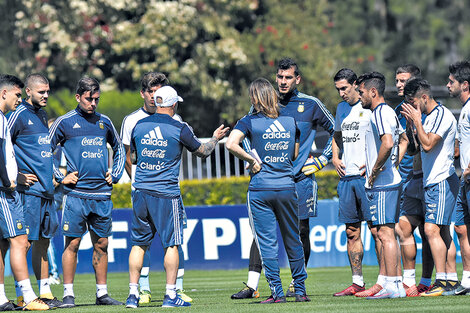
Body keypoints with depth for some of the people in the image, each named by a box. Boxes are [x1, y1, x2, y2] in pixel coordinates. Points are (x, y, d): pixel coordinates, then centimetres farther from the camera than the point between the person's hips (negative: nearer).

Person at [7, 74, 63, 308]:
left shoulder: (42, 115, 17)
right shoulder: (19, 115, -9)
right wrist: (15, 175, -14)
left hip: (46, 190, 9)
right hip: (29, 190, -9)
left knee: (43, 241, 10)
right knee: (24, 241, -8)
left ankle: (45, 293, 14)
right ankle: (22, 296, -7)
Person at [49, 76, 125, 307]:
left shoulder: (104, 122, 13)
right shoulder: (65, 122, 0)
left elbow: (119, 149, 28)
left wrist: (115, 175, 16)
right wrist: (60, 177, -3)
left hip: (102, 194, 4)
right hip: (76, 193, -4)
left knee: (101, 244, 7)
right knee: (72, 243, -5)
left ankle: (102, 293, 12)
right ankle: (68, 294, -2)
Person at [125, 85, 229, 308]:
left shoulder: (140, 126, 6)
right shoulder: (179, 129, -6)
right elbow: (202, 152, 9)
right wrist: (215, 138, 27)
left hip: (141, 191, 4)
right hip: (167, 193, -4)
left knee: (138, 244, 9)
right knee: (171, 244, 3)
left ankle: (133, 294, 6)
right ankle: (170, 295, 1)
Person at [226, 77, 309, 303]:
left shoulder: (250, 122, -4)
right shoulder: (290, 122, 7)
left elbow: (231, 144, -19)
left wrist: (251, 160, -8)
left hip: (260, 189, -3)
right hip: (287, 187, 3)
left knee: (267, 243, 1)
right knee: (293, 241, 14)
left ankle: (277, 292, -2)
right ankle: (300, 290, 16)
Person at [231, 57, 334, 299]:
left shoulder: (310, 104, 1)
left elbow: (336, 131, 10)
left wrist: (321, 161, 5)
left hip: (300, 178, -1)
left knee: (300, 231, 2)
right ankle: (252, 285, -7)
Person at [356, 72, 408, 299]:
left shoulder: (380, 114, -14)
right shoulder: (389, 112, 18)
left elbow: (387, 144, -28)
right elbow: (403, 140, 30)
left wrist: (375, 172, -19)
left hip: (381, 184, -10)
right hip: (391, 180, 10)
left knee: (385, 233, -10)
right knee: (387, 234, 11)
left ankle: (393, 286, -12)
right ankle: (392, 284, 13)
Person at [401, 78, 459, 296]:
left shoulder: (443, 115, -13)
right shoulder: (430, 117, 17)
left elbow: (428, 144, -22)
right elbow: (422, 144, 23)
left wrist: (417, 120, -13)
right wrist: (412, 123, 12)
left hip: (442, 181, -10)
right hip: (432, 182, 10)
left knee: (432, 229, -15)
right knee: (443, 232, 9)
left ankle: (441, 281, -16)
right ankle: (451, 280, 11)